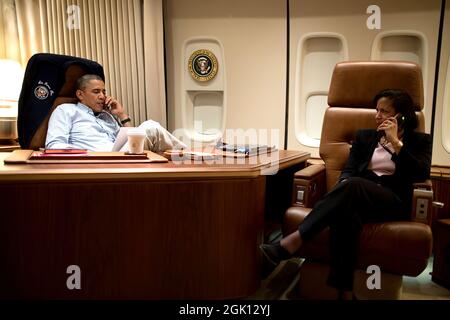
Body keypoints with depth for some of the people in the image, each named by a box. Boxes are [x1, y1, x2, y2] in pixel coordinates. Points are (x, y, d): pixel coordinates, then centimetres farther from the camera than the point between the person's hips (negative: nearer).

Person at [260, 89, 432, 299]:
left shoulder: (420, 141, 15)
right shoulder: (364, 136, 21)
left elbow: (422, 175, -3)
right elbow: (348, 170, 10)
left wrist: (396, 142, -6)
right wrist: (343, 189, -14)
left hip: (394, 202, -2)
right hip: (358, 198, 2)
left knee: (353, 185, -37)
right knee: (345, 212, -38)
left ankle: (289, 245, -43)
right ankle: (344, 292, -37)